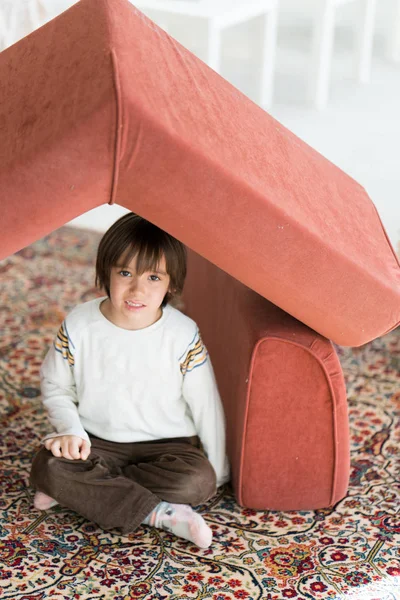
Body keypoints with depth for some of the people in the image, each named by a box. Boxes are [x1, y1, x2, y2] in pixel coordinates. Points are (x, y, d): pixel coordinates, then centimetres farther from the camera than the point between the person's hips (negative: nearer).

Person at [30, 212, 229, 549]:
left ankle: (82, 490, -17)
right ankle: (157, 513, -26)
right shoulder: (79, 326, -11)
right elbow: (56, 387, 3)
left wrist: (218, 471, 1)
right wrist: (71, 430, -15)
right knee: (46, 467, -26)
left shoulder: (184, 336, -14)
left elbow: (206, 406, -5)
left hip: (166, 444, 0)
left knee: (198, 480, -30)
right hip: (97, 442, 1)